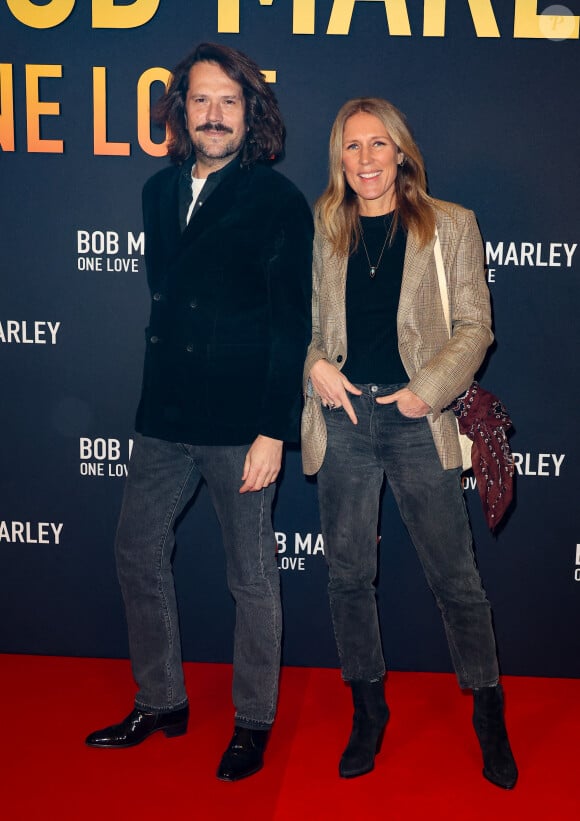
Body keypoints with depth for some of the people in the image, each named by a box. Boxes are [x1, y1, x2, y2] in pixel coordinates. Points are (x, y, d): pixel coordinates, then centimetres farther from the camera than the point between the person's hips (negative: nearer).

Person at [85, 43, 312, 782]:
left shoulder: (277, 201, -7)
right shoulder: (160, 192, 11)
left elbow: (291, 325, -11)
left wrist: (272, 430, -16)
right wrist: (158, 399, 13)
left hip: (240, 423, -6)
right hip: (166, 417, 6)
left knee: (251, 577, 6)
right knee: (137, 552, 13)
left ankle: (254, 722, 26)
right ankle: (160, 703, 32)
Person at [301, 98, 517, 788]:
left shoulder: (450, 226, 3)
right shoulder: (317, 228, 7)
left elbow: (474, 325, 2)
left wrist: (429, 389, -10)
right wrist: (315, 364, -6)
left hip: (415, 418, -2)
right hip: (342, 416, 2)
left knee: (455, 576, 3)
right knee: (348, 574, 10)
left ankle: (489, 717, 23)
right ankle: (368, 711, 29)